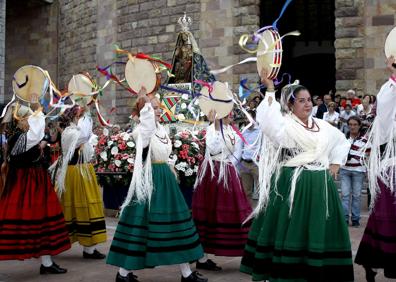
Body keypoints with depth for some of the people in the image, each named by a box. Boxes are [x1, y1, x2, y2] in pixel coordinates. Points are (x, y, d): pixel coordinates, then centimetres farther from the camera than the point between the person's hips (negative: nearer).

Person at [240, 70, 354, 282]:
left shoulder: (322, 126, 13)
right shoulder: (284, 124, -5)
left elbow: (342, 142, 28)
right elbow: (267, 118, -28)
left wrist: (335, 164, 15)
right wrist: (270, 89, -26)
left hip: (319, 186, 6)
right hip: (292, 185, -6)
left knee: (317, 230, 10)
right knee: (291, 230, -2)